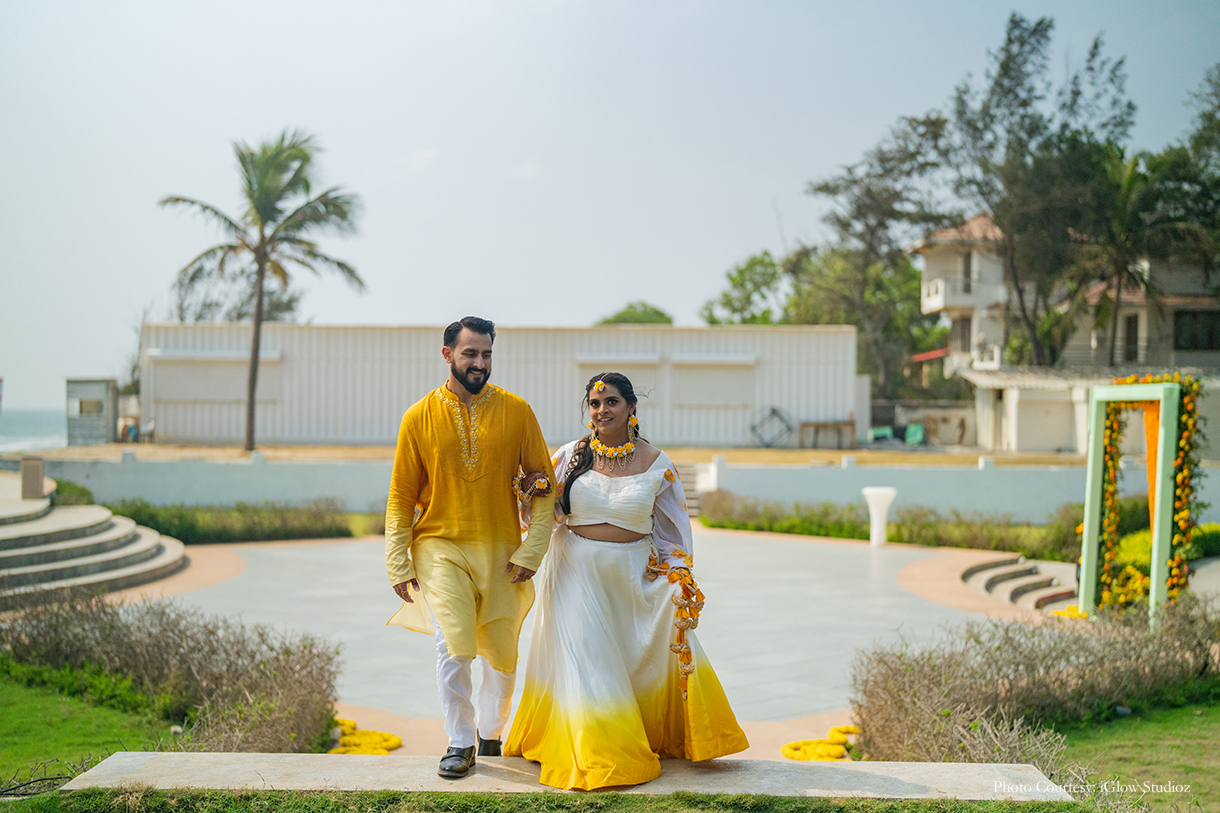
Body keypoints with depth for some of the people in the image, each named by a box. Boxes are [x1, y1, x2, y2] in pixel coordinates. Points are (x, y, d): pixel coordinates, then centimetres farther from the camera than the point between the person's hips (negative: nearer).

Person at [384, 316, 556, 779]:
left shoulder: (516, 411, -1)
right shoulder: (419, 418, -1)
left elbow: (544, 484, 3)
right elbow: (401, 497, 4)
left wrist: (532, 549, -4)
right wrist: (398, 564, -1)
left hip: (500, 550, 1)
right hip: (441, 548, -1)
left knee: (502, 655, 8)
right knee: (455, 645, -17)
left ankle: (489, 729, 36)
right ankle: (459, 743, 2)